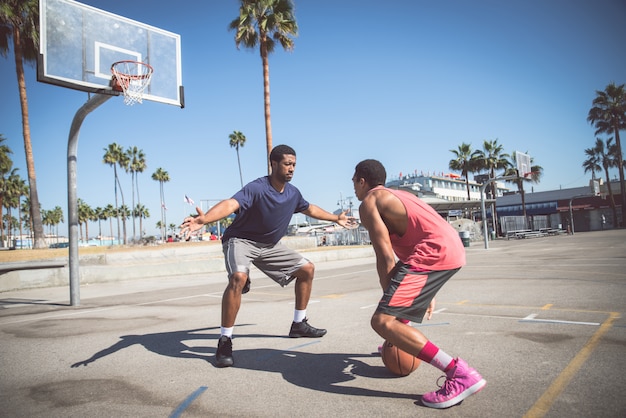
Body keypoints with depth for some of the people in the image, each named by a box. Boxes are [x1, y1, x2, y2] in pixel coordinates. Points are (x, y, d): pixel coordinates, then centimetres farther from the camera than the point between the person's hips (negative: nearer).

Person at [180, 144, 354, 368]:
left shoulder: (293, 192, -3)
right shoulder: (257, 188, -26)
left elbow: (310, 209, 19)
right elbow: (231, 204, -43)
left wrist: (336, 218, 31)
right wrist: (203, 219, -62)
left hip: (270, 245, 8)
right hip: (241, 240, -7)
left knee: (307, 269, 7)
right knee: (238, 278, -35)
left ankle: (299, 324, 22)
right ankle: (224, 341, -20)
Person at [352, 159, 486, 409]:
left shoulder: (369, 202, 3)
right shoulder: (396, 195, 29)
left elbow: (385, 257, -6)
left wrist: (389, 299, 0)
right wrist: (426, 293, 34)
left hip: (436, 252, -10)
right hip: (453, 248, 10)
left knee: (382, 321, -15)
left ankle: (461, 374, -20)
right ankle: (402, 342, 44)